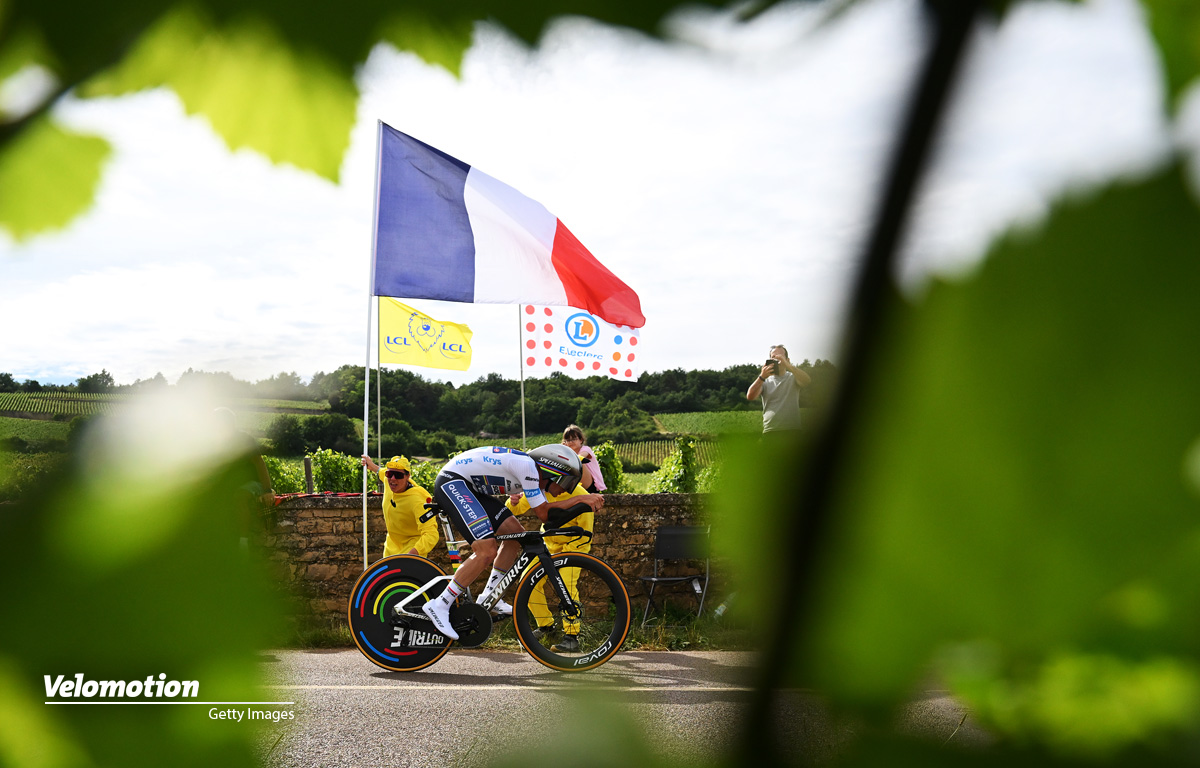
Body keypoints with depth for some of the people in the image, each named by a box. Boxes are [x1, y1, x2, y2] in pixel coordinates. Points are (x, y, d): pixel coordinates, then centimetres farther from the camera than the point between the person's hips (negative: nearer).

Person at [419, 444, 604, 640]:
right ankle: (439, 605, -14)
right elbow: (544, 514, -15)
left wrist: (583, 500, -2)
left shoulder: (534, 474, 10)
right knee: (487, 552, -19)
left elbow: (547, 508, 7)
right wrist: (581, 499, -12)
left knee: (516, 534, 7)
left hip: (470, 487, 11)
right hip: (452, 481, -11)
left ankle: (488, 596, 14)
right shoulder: (527, 466, -19)